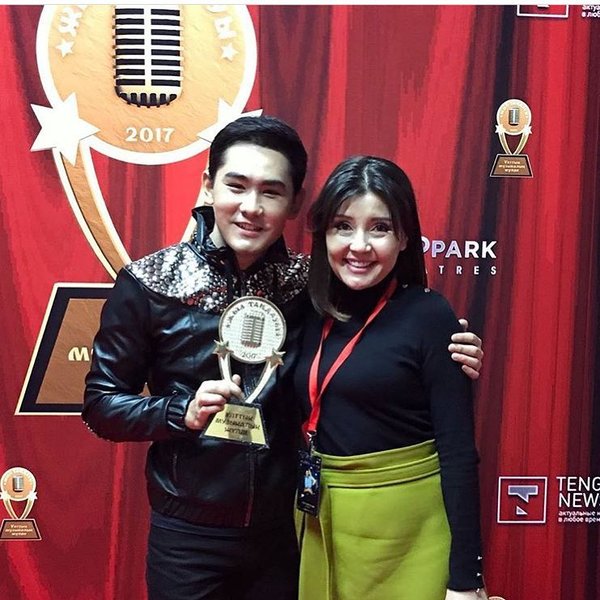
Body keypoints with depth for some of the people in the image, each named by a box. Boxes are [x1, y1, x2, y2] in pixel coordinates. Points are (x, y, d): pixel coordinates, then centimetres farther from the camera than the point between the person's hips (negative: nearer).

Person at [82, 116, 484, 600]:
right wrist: (183, 412, -22)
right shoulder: (148, 282, -11)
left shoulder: (310, 282, -6)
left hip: (285, 531, 2)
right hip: (188, 537, -1)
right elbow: (101, 403, -5)